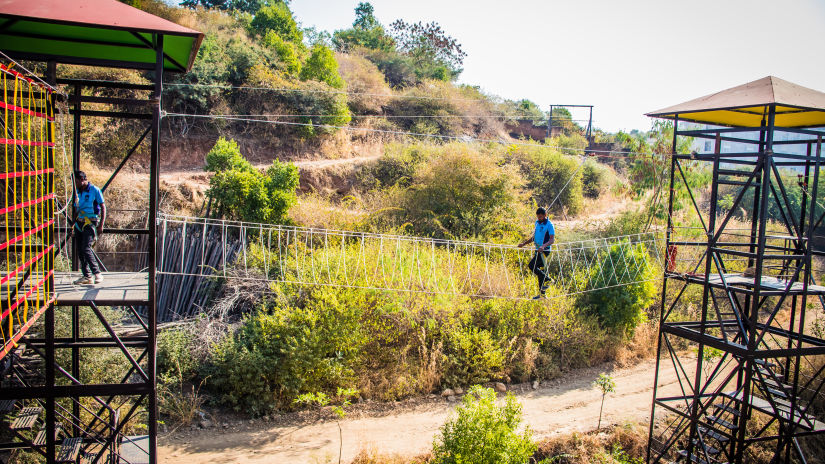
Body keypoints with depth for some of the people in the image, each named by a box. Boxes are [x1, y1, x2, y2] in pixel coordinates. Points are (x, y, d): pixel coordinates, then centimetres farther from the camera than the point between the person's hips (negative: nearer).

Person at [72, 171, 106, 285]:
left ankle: (97, 273, -12)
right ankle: (87, 276, 10)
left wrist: (101, 225, -10)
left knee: (86, 248, -18)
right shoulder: (77, 192, 14)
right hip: (79, 223, 7)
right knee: (79, 250, 4)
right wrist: (75, 225, 18)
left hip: (90, 223, -7)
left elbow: (103, 207, -4)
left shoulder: (95, 190, -5)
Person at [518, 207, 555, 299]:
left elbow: (552, 239, -20)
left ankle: (546, 279, -5)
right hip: (538, 250, 8)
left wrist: (544, 246, -36)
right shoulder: (537, 223, 13)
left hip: (545, 250, -8)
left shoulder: (549, 225, -11)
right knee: (540, 270, 10)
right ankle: (542, 294, 16)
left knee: (531, 265, -19)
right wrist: (524, 243, 19)